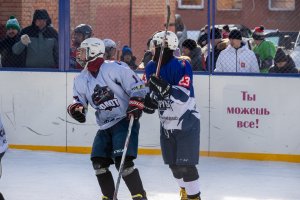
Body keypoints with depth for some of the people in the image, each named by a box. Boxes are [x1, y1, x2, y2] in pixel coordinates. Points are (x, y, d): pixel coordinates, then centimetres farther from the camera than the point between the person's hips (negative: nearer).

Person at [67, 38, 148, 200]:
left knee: (123, 160, -20)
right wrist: (75, 108, -9)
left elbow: (137, 86, -13)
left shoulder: (114, 68, -13)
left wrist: (136, 103, -25)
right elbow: (79, 100, 13)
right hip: (105, 126, 8)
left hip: (125, 120, -8)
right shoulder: (81, 79, 10)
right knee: (99, 161, 4)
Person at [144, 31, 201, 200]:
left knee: (185, 164, -11)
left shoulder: (182, 66, -21)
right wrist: (147, 102, -7)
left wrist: (164, 87, -43)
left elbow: (183, 95, -30)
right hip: (166, 121, 7)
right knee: (173, 163, 13)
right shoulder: (151, 67, 1)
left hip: (187, 121, -7)